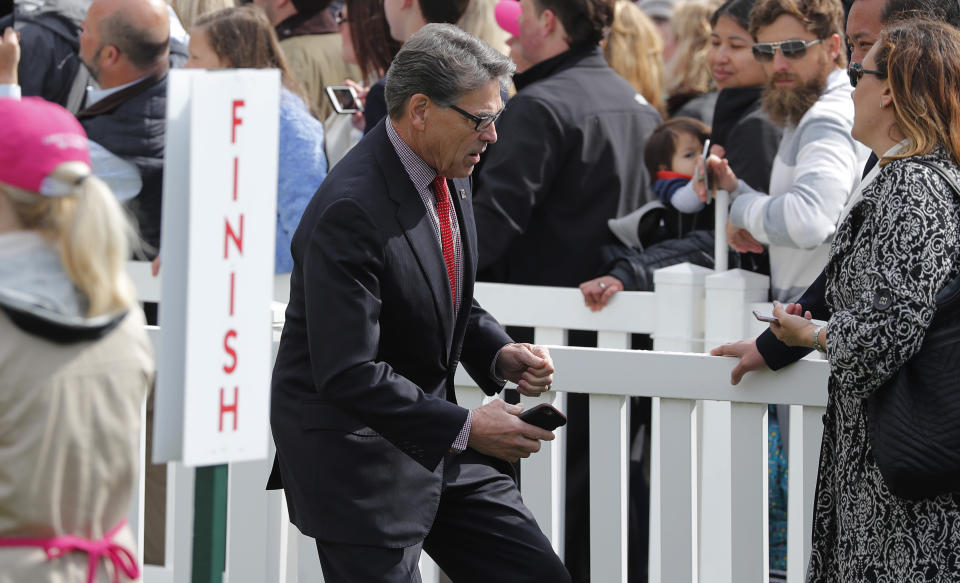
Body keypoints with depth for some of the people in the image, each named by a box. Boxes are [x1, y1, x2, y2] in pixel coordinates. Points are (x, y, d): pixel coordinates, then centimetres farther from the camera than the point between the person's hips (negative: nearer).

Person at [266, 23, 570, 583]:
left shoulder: (449, 177, 4)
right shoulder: (351, 211, -25)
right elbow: (347, 375, -27)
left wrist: (500, 356, -1)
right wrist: (462, 427, -24)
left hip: (436, 441, 9)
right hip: (356, 457, -9)